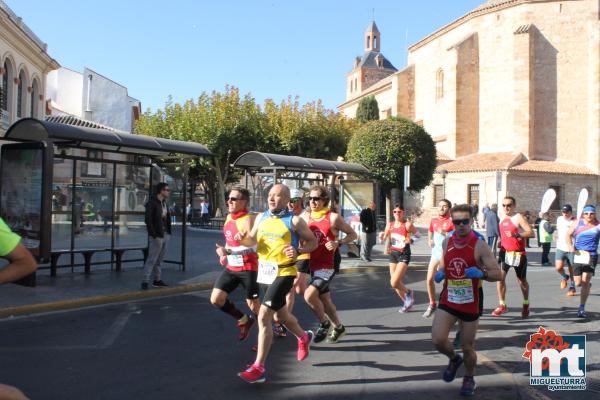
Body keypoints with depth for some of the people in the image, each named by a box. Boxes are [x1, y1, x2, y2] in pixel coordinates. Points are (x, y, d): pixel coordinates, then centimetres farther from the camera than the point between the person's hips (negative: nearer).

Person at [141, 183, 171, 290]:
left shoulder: (164, 203, 14)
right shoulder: (152, 203, -11)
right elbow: (148, 220, -16)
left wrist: (168, 232, 6)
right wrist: (154, 235, -19)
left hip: (165, 234, 8)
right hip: (157, 236, -8)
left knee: (159, 259, 13)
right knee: (152, 259, -6)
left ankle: (157, 280, 21)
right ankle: (145, 281, -2)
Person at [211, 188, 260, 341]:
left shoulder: (247, 220, -18)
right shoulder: (229, 217, 8)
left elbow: (252, 247, -28)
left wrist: (227, 251, -35)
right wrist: (224, 255, 9)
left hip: (247, 268, -8)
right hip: (231, 267, 8)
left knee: (253, 305, 2)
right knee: (216, 299, 3)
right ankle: (243, 320, 24)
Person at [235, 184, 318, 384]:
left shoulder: (294, 220, -10)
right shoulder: (261, 217, 6)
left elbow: (313, 241, -2)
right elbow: (252, 240, 13)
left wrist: (298, 250, -20)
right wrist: (242, 239, -9)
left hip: (283, 273, -7)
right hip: (265, 271, 7)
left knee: (263, 316, -15)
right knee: (280, 315, 23)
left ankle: (258, 368, -8)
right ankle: (304, 337, 52)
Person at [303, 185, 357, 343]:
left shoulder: (333, 217, -11)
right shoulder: (307, 217, 3)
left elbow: (353, 234, -3)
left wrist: (338, 243, -19)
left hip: (327, 265, -6)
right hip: (313, 265, 6)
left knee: (309, 295, -21)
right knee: (324, 300, 15)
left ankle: (324, 323, 4)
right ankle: (338, 327, 37)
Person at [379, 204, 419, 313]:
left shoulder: (407, 225, -12)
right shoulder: (390, 225, 5)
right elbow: (383, 239, 14)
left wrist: (411, 240, -28)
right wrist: (382, 236, -9)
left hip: (403, 255, -6)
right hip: (393, 254, 6)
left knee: (394, 283, -16)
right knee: (395, 282, 12)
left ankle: (408, 293, 14)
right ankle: (406, 302, 32)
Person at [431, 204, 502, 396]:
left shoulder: (479, 245, -13)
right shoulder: (447, 242, 1)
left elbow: (498, 273, -13)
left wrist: (481, 273, -33)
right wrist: (439, 273, -2)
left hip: (471, 303, -3)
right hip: (448, 300, 3)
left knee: (467, 347, 8)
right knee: (437, 339, -13)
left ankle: (469, 378, 38)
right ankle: (454, 359, 22)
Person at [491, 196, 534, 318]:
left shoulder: (518, 218, -11)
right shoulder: (502, 219, 8)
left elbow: (531, 232, -23)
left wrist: (516, 235, -35)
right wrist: (499, 242, 16)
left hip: (518, 254, -5)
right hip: (505, 252, 5)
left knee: (522, 281, 10)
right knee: (500, 277, -10)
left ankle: (526, 304, 31)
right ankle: (502, 305, -1)